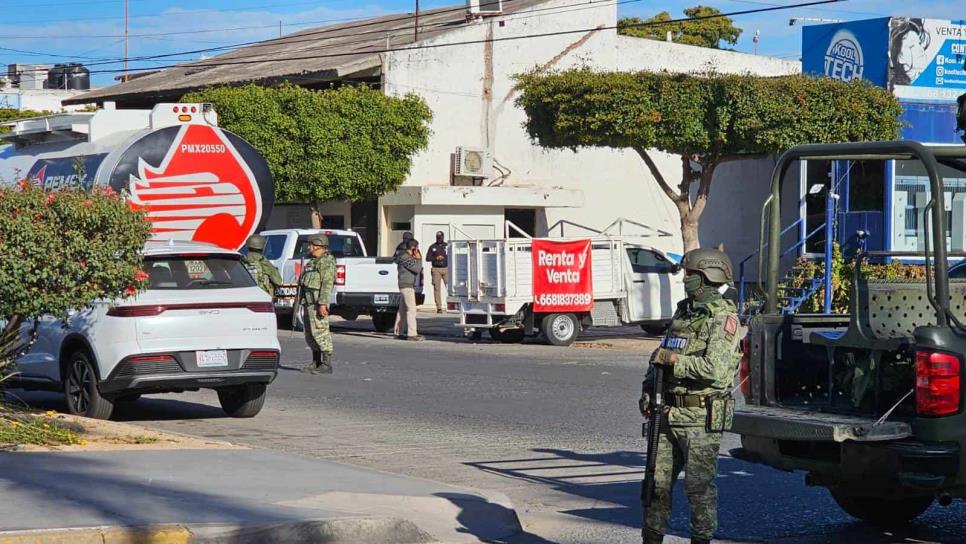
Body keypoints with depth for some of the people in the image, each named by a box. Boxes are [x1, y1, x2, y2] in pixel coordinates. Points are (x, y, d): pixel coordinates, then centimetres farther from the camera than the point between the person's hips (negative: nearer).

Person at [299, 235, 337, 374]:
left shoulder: (327, 261, -9)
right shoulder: (313, 262, 22)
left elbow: (327, 284, -18)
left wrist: (323, 304, -25)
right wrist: (303, 303, 22)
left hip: (318, 302, -10)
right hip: (308, 302, 10)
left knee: (320, 332, -12)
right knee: (310, 334, 11)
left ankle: (327, 364, -11)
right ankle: (316, 363, 16)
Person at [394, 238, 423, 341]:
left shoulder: (408, 256, 17)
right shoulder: (405, 257, -15)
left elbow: (418, 269, 20)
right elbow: (417, 269, -19)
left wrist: (417, 259, 8)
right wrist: (419, 259, -5)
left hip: (408, 285, 11)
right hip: (407, 286, -11)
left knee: (402, 309, 13)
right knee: (411, 309, -13)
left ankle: (399, 332, 18)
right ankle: (412, 334, -17)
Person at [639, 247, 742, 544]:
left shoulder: (723, 317, -10)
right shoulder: (684, 312, 16)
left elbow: (715, 368, -22)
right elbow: (660, 356, 23)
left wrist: (674, 359, -14)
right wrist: (648, 389, 10)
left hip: (700, 417, -7)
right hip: (667, 413, 8)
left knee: (699, 485, 0)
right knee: (658, 482, 9)